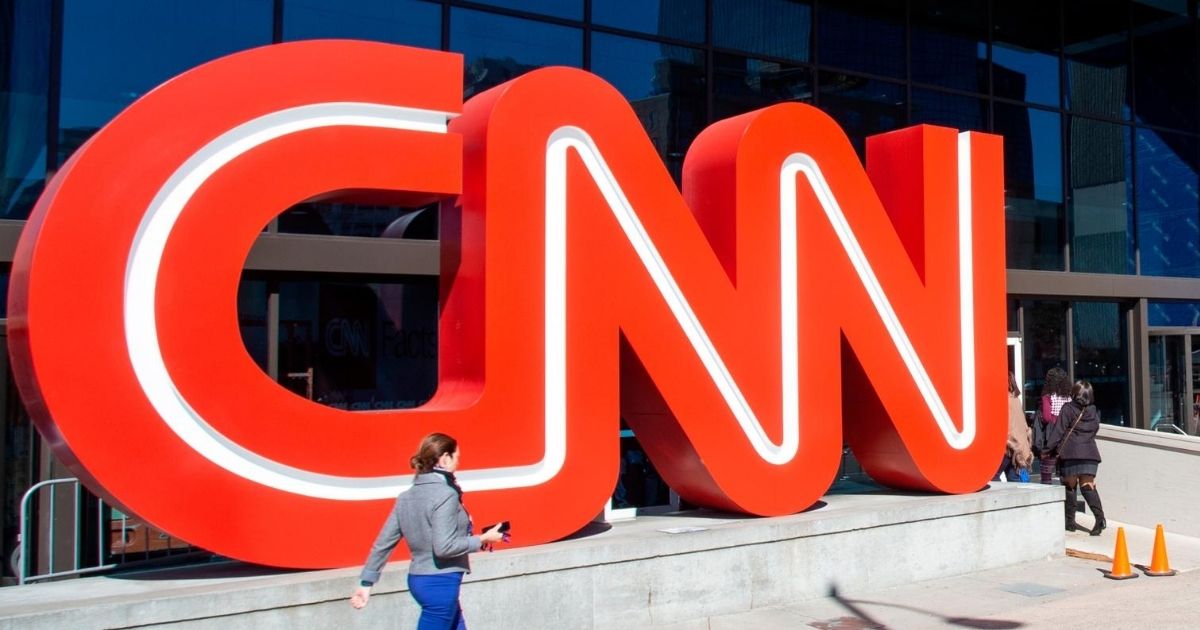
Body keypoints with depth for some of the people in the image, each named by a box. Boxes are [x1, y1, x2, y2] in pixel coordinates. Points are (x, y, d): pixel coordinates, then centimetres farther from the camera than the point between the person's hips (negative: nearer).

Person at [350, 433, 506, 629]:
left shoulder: (407, 497, 7)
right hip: (440, 583, -9)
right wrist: (482, 540, -12)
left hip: (417, 580, 9)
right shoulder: (446, 495, -16)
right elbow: (443, 547, -23)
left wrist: (366, 582, 11)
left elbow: (383, 543, 7)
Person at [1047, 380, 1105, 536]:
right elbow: (1095, 430, 19)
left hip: (1070, 453, -3)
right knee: (1088, 485, 1)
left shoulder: (1068, 409, -3)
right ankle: (1099, 515, -19)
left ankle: (1070, 521, 9)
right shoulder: (1094, 412, 10)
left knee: (1070, 487, 6)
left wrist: (1050, 448, -3)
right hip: (1090, 453, 3)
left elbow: (1058, 431, -6)